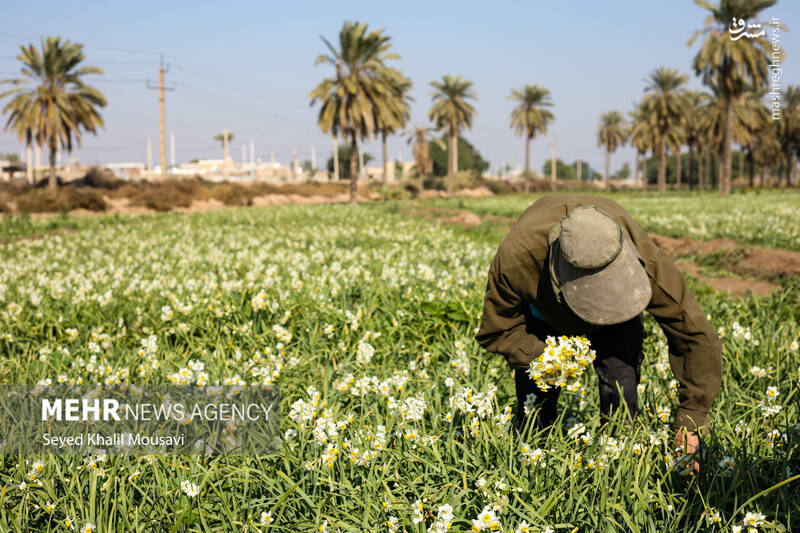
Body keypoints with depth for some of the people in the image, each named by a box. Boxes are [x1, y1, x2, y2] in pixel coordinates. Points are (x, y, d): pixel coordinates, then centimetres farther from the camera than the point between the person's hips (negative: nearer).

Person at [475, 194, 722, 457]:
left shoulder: (646, 261, -43)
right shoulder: (515, 258, -44)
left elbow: (698, 337, -32)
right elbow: (496, 332, -24)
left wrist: (690, 421, -33)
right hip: (541, 308, 0)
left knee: (621, 393, -14)